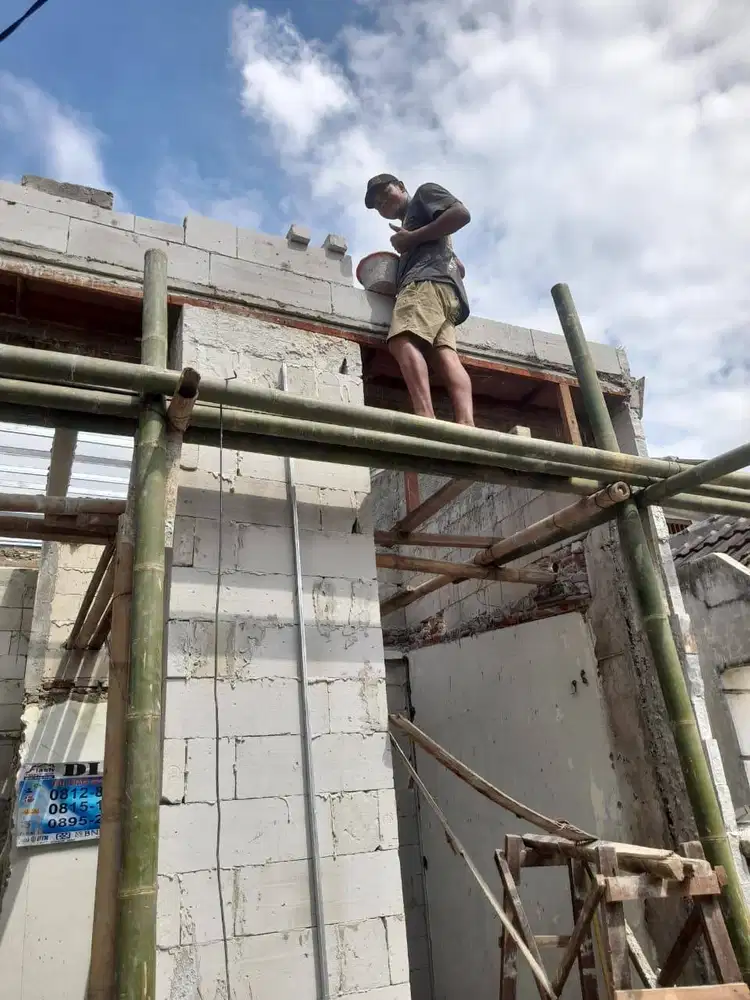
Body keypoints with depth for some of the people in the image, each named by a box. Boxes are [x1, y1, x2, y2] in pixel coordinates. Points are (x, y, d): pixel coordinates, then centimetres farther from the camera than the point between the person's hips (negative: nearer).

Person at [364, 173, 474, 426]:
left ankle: (425, 417, -49)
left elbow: (461, 214, 2)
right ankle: (467, 426, -39)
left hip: (428, 278, -8)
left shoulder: (424, 193, 23)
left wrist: (412, 238, 2)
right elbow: (459, 267, 41)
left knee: (403, 340, -29)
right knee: (445, 352, -17)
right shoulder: (409, 225, 44)